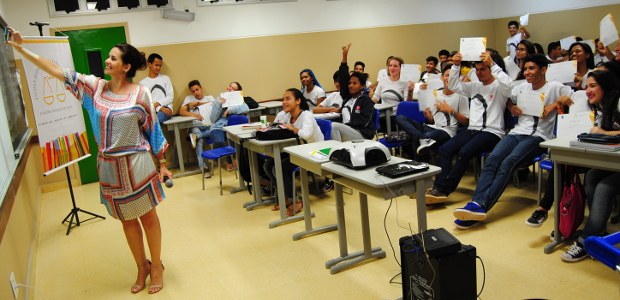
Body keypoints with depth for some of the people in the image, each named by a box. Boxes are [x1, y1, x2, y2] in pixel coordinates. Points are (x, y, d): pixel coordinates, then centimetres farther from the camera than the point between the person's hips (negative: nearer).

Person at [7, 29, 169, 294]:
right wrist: (21, 49, -1)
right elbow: (58, 71, 2)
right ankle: (142, 267, 31)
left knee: (148, 217, 9)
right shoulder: (95, 86, 1)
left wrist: (162, 164, -3)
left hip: (137, 165, -4)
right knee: (127, 220, 15)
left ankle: (156, 266, 26)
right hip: (109, 167, 4)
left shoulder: (140, 94, -10)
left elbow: (154, 131, -5)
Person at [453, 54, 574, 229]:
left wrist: (555, 104, -8)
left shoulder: (554, 88, 4)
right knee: (492, 160, -26)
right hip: (516, 133, 5)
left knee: (508, 163, -31)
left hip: (538, 137, -5)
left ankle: (480, 206, -43)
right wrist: (511, 107, 13)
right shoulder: (521, 87, 20)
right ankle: (477, 203, -42)